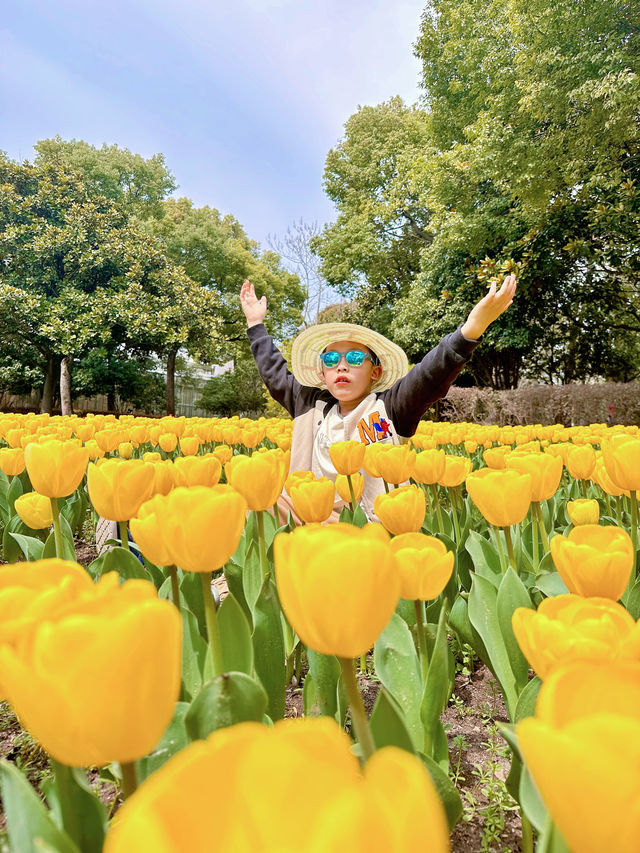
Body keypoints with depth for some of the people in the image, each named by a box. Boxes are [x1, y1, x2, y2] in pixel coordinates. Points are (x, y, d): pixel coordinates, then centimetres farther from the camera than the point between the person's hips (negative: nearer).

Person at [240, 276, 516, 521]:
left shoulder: (388, 408, 1)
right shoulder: (313, 407, 15)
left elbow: (431, 375, -13)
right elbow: (276, 374, 27)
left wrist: (473, 327, -27)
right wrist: (256, 324, 33)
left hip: (375, 523, -4)